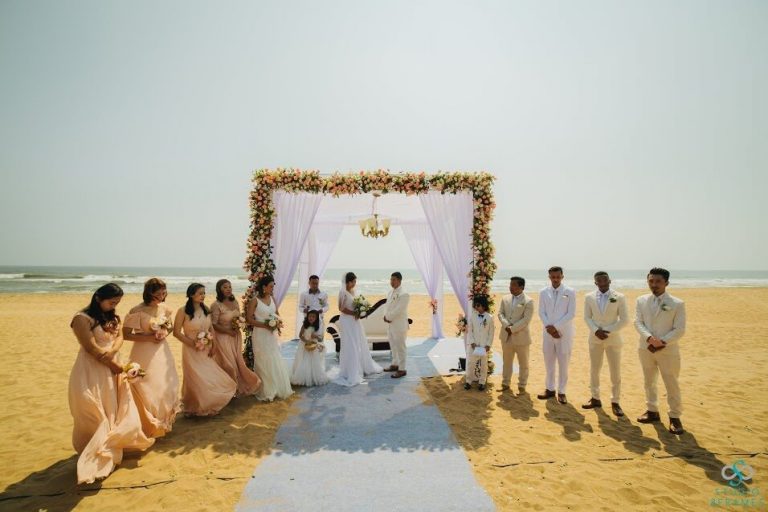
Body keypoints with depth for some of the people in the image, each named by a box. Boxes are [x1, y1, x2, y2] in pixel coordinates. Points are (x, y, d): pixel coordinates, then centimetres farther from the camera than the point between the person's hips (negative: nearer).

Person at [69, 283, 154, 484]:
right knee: (95, 415, 3)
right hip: (92, 372, -7)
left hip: (112, 369, 7)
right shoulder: (82, 319, -17)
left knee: (115, 410, 16)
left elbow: (120, 337, 0)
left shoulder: (112, 317, 7)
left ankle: (110, 448, 34)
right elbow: (92, 349, -19)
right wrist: (115, 365, -12)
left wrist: (112, 351, -21)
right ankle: (94, 457, 17)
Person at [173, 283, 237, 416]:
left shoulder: (205, 309, 1)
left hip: (206, 351, 5)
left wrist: (213, 345, -2)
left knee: (209, 378, 10)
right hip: (192, 351, -5)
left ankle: (207, 407, 30)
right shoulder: (183, 311, -14)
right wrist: (193, 344, -13)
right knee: (196, 380, 7)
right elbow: (176, 332, -12)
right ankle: (195, 409, 29)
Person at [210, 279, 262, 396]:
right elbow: (214, 325, -17)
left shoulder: (235, 302, 4)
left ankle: (239, 387, 27)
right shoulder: (216, 305, -16)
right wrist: (229, 331, -17)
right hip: (223, 338, -6)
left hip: (236, 337, 6)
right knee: (228, 364, 1)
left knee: (237, 362, 13)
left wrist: (239, 326, -6)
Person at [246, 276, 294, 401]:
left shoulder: (272, 298, 5)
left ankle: (277, 389, 25)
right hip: (261, 335, -6)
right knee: (264, 363, 4)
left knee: (276, 362, 11)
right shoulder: (254, 300, -14)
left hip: (273, 334, 6)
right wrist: (265, 325, -20)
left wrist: (278, 322, -7)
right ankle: (266, 392, 19)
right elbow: (249, 319, -14)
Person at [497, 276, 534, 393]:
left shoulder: (528, 301, -10)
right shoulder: (505, 298, 6)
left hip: (521, 337, -4)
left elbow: (526, 320, -17)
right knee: (507, 361, 15)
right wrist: (506, 325, -14)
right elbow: (500, 313, 3)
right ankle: (505, 383, 27)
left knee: (523, 363, 9)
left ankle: (522, 385, 23)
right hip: (506, 336, 4)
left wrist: (512, 329, -18)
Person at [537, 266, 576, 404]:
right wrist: (549, 327, -10)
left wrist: (556, 327, -14)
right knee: (549, 363, 10)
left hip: (564, 333, -3)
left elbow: (571, 313, -9)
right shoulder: (544, 292, 4)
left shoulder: (570, 292, -4)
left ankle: (561, 392, 14)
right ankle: (550, 389, 22)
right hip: (548, 333, 3)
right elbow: (541, 312, 4)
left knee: (563, 364, 3)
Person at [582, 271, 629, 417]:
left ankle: (615, 402, 17)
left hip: (613, 339, -2)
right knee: (594, 370, 10)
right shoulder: (589, 297, 0)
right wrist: (596, 330, -13)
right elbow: (587, 318, 3)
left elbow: (624, 320, -6)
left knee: (615, 372, 4)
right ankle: (595, 398, 24)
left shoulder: (619, 297, -6)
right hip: (595, 338, 2)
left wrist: (608, 331, -15)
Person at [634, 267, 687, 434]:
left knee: (672, 384, 4)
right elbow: (638, 323, -3)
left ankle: (674, 417, 19)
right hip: (646, 348, 4)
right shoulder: (641, 300, 3)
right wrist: (649, 338, -20)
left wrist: (662, 341, -19)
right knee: (649, 381, 15)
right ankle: (652, 411, 30)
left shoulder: (677, 304, -6)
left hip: (668, 350, -3)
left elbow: (680, 330, -9)